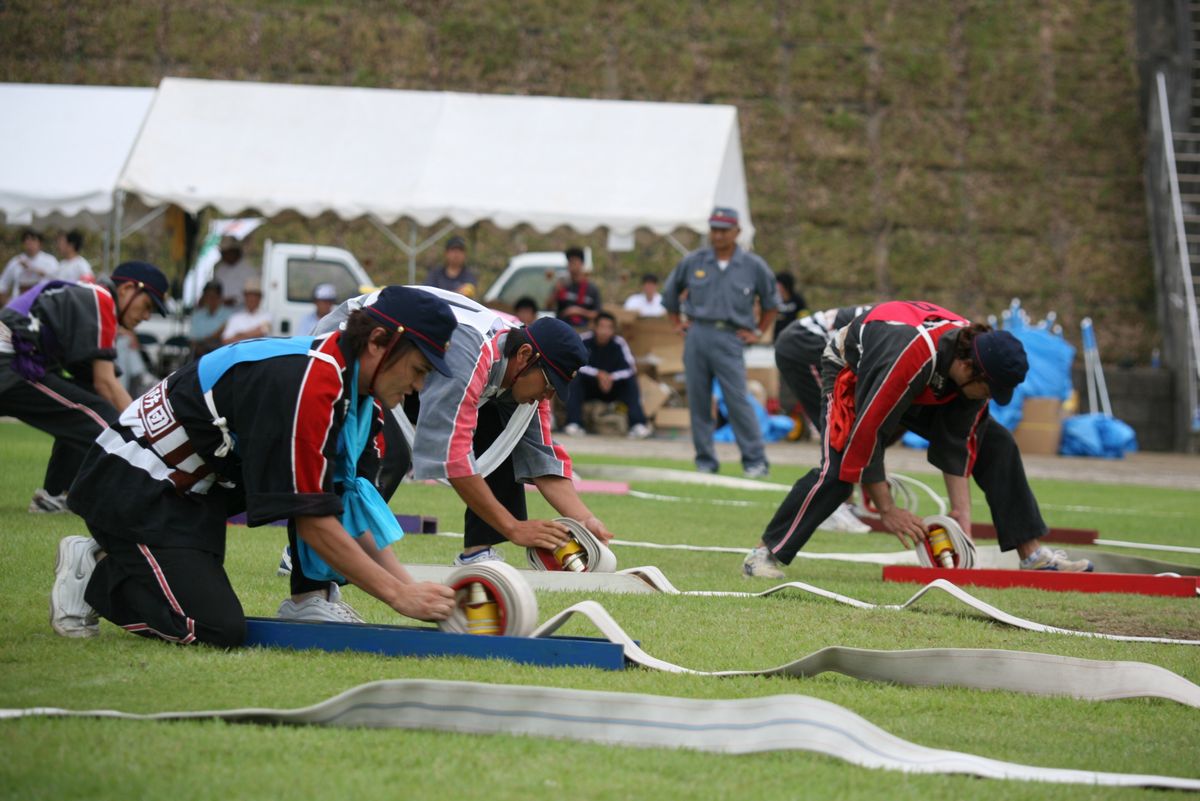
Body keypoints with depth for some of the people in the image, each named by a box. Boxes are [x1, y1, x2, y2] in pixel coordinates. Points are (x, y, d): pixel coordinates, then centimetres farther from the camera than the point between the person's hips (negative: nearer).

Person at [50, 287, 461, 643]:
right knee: (219, 629, -20)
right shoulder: (306, 385, -27)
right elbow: (312, 521, -27)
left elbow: (348, 504, 4)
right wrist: (400, 596, -24)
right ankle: (91, 575, -1)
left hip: (193, 490, 10)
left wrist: (410, 585, -6)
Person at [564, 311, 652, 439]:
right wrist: (598, 374, -34)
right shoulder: (584, 341, -15)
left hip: (612, 388, 1)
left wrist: (612, 377, -35)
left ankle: (638, 425, -31)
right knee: (575, 378, -30)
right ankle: (573, 423, -35)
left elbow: (631, 368, -17)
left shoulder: (619, 343, -12)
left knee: (631, 381, -24)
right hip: (588, 387, -1)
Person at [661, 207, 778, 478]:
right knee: (698, 402, 3)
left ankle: (756, 461, -6)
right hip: (696, 337, 3)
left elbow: (771, 302, 16)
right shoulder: (693, 262, 8)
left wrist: (758, 333, 9)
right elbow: (669, 292, 23)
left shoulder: (754, 266, 4)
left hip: (730, 339, -3)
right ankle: (705, 462, 10)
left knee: (738, 401, -11)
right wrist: (677, 323, 16)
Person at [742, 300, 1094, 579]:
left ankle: (1033, 554, 0)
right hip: (853, 371, -6)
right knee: (839, 467, -30)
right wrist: (887, 510, -31)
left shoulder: (978, 361, -23)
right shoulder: (911, 357, -44)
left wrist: (961, 513, -19)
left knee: (996, 445, -5)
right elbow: (866, 433, -37)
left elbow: (958, 442, -15)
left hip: (925, 393, 6)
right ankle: (765, 554, -23)